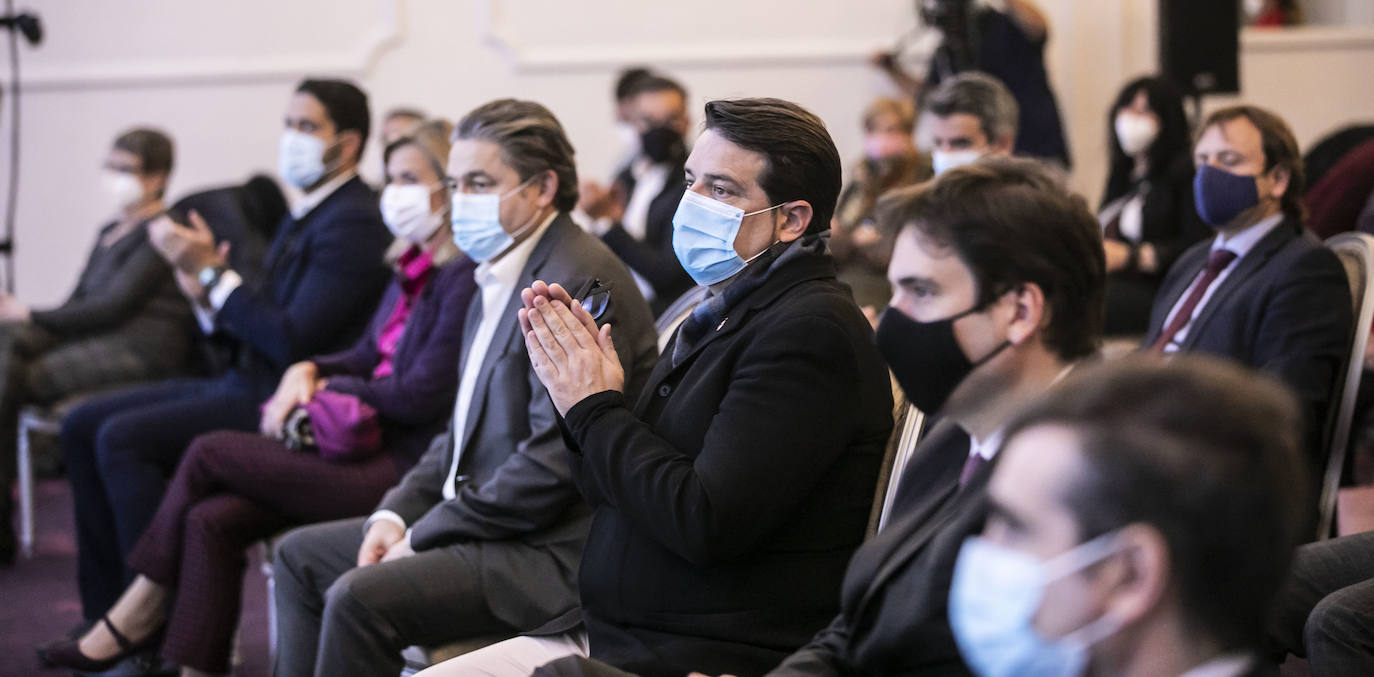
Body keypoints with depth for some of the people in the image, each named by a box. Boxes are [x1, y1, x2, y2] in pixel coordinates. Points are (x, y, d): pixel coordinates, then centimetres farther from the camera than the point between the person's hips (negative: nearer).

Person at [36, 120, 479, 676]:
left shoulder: (466, 279, -13)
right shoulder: (413, 267, 18)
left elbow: (422, 396, -18)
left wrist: (328, 390, -4)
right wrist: (306, 371, 2)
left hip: (406, 464, -9)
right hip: (366, 443, 9)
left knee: (208, 453, -10)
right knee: (211, 519, -12)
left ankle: (131, 624, 5)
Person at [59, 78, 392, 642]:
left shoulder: (353, 224, -14)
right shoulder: (305, 214, 17)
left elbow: (292, 341, -22)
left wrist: (212, 272, -16)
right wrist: (207, 298, -1)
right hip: (245, 384, 11)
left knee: (122, 438, -23)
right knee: (83, 425, 6)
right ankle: (106, 612, 7)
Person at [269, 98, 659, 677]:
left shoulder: (581, 281, -19)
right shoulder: (500, 274, 15)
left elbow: (552, 463, -24)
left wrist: (424, 536, -16)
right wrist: (398, 513, 4)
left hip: (553, 554, -11)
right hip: (489, 524, 11)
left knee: (359, 598, -26)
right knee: (300, 554, 15)